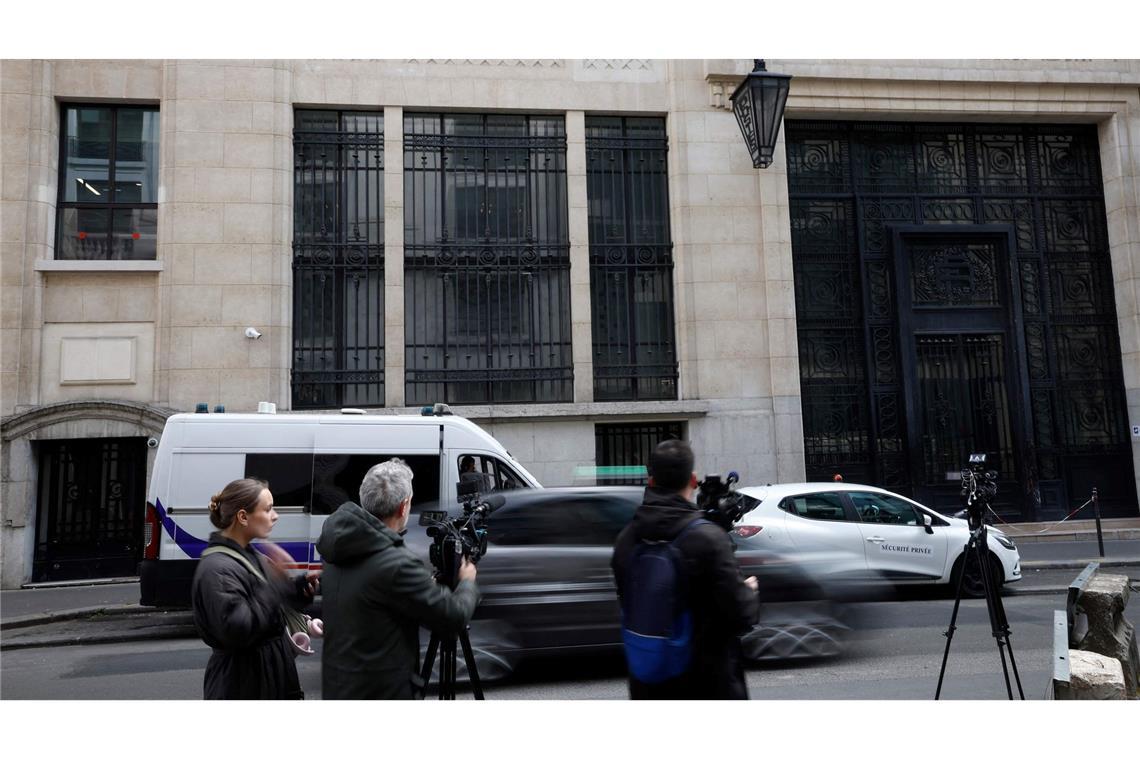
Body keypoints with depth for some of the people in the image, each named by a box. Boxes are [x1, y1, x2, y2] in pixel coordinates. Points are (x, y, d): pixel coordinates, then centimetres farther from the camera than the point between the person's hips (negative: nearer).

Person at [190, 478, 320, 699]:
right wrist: (276, 581, -28)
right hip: (241, 685, -9)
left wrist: (301, 585, -4)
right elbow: (236, 631, -29)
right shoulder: (216, 569, -20)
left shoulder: (251, 556, 8)